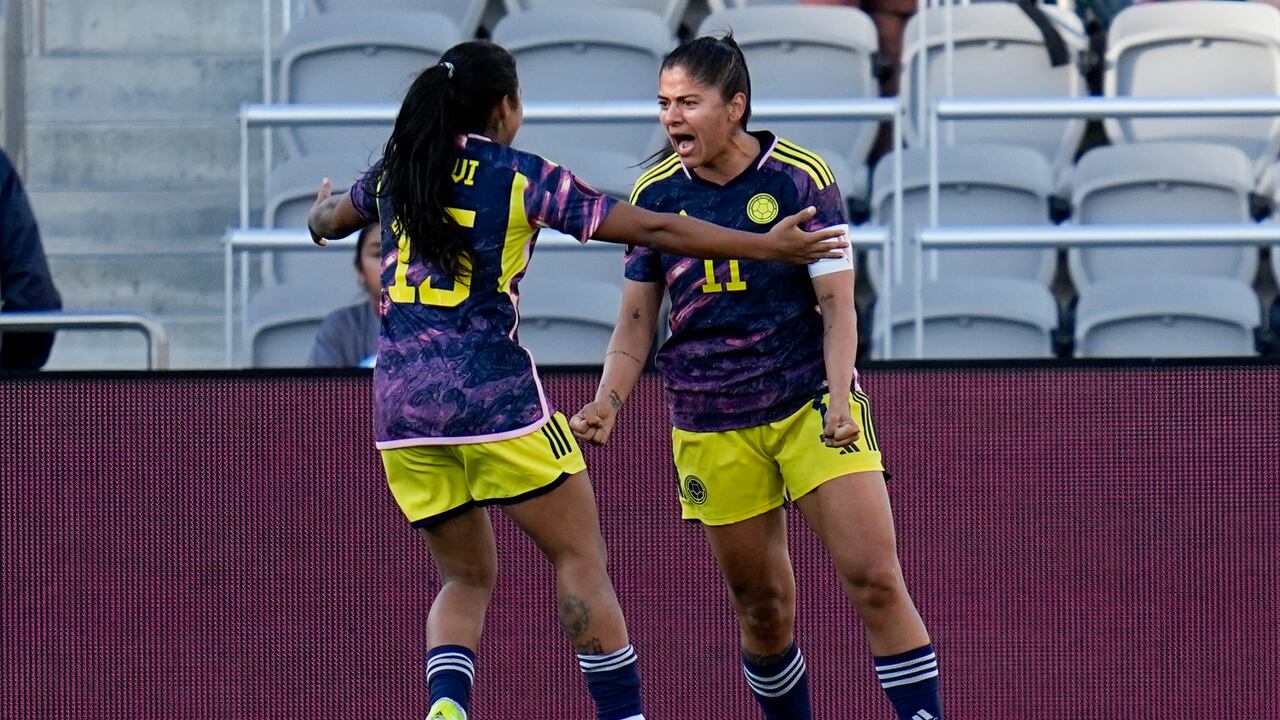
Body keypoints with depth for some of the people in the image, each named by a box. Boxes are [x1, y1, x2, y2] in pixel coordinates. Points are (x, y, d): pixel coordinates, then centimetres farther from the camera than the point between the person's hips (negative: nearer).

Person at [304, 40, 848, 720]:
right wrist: (767, 246, 4)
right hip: (493, 394, -5)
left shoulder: (394, 173, 11)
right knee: (580, 558, 4)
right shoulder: (524, 178, -2)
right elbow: (654, 230, -2)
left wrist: (321, 213, 58)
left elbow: (327, 219, 33)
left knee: (467, 578, 15)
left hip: (399, 406, 5)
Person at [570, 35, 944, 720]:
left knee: (875, 579, -13)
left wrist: (838, 400, -17)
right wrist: (607, 403, -4)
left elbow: (837, 304, -4)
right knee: (762, 605, 4)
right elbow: (637, 317, 10)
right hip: (710, 425, 3)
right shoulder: (656, 193, 3)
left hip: (811, 401, -2)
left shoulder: (801, 177, -6)